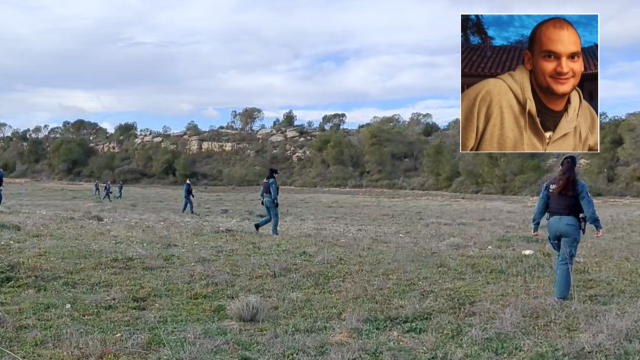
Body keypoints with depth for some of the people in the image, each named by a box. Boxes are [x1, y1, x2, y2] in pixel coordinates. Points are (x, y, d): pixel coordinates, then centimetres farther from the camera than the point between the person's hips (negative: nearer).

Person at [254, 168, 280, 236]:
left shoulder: (266, 180, 12)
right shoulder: (273, 181, -16)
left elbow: (263, 191, 17)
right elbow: (274, 192, -21)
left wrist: (263, 200, 23)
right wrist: (276, 201, -20)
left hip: (266, 200, 8)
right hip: (271, 201, -8)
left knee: (269, 218, 14)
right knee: (275, 217, 4)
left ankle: (257, 225, 0)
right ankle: (274, 232, 5)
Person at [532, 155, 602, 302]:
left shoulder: (549, 184, 6)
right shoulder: (579, 186, -2)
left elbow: (540, 206, 4)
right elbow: (588, 207, -8)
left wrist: (535, 225, 7)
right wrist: (597, 226, -7)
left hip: (553, 223, 3)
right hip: (570, 224, -3)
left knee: (560, 255, 25)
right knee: (566, 260, 1)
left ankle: (559, 287, 24)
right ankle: (560, 295, -2)